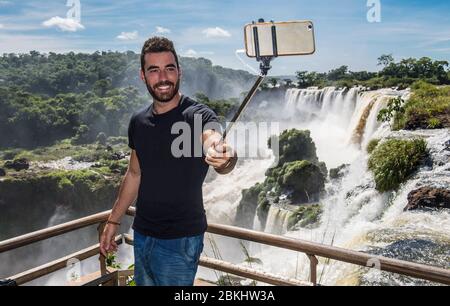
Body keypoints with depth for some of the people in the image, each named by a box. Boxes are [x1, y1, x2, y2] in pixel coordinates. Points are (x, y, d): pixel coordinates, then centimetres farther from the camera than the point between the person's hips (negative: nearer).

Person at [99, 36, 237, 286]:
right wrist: (113, 221, 15)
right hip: (142, 234, 6)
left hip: (180, 239, -6)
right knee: (143, 282, 20)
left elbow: (213, 140, -39)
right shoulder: (139, 121, 3)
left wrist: (224, 157, -62)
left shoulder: (198, 115, -16)